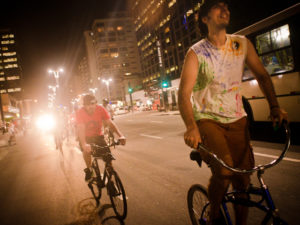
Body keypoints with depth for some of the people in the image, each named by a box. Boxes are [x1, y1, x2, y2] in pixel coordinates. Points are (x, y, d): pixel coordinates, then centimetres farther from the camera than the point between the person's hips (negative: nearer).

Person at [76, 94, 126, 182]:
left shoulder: (101, 109, -23)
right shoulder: (80, 112, -26)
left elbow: (110, 123, -29)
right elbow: (81, 129, -36)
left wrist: (120, 135, -43)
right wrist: (84, 144, -52)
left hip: (98, 136, 1)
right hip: (86, 137, -1)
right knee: (86, 150, -26)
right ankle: (89, 169, 0)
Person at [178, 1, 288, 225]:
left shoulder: (242, 44, 4)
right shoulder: (196, 53, -8)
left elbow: (262, 75, 13)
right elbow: (184, 93, -17)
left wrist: (275, 107, 1)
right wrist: (191, 127, -33)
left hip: (237, 120, 4)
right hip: (207, 120, -4)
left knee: (243, 180, 1)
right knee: (223, 172, -23)